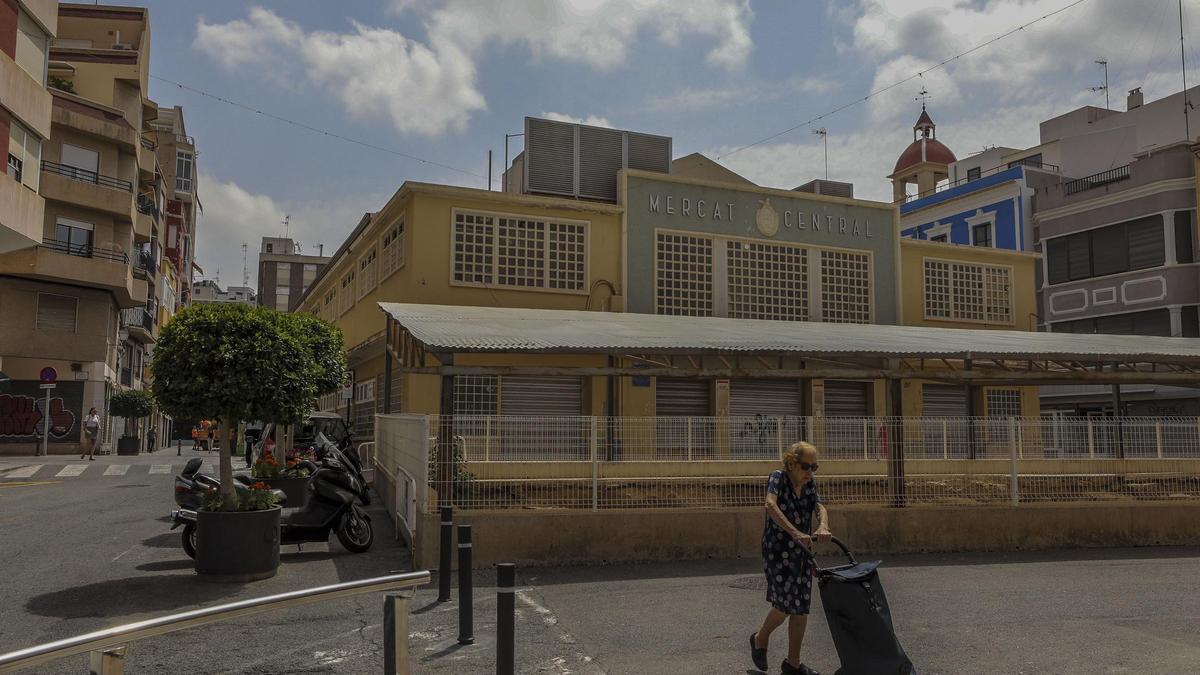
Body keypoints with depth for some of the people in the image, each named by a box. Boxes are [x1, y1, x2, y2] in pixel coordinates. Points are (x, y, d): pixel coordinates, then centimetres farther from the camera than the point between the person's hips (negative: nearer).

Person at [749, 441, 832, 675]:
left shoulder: (810, 485, 7)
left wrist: (823, 526, -33)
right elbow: (771, 505, -28)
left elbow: (820, 507, -9)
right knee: (785, 603, -9)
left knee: (801, 607, 6)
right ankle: (760, 639, 21)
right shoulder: (778, 477, -11)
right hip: (778, 549, -6)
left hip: (802, 551, 6)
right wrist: (795, 533, -40)